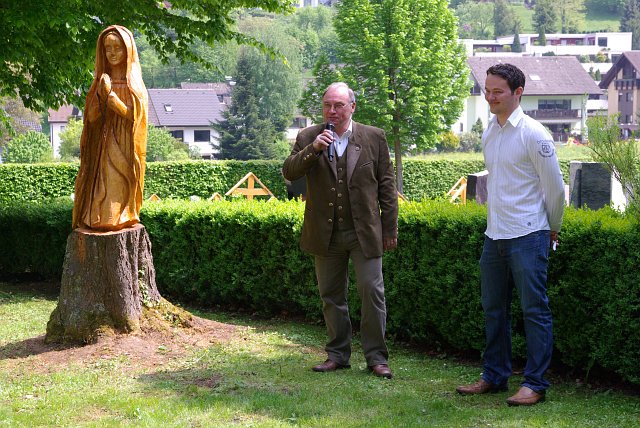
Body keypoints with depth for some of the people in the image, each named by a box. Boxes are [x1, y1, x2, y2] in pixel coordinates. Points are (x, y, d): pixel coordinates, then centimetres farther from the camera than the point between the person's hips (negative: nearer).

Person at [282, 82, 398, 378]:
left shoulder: (374, 138, 2)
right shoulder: (308, 138, 4)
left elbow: (386, 184, 4)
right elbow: (289, 173, -7)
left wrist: (390, 228, 2)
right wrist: (313, 149, -23)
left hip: (365, 231, -2)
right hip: (326, 233, 2)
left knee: (372, 292, -4)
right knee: (331, 296, 10)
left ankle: (376, 357, 6)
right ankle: (338, 354, 22)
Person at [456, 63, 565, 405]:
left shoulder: (533, 134, -11)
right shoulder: (488, 134, 10)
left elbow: (555, 187, -6)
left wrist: (552, 229, 4)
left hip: (527, 236, -8)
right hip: (494, 236, 8)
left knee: (534, 310, -2)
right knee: (494, 309, 14)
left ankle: (535, 384, 3)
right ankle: (494, 376, 25)